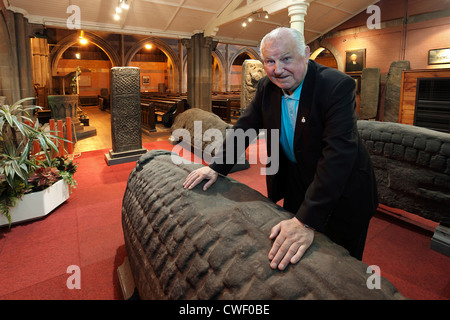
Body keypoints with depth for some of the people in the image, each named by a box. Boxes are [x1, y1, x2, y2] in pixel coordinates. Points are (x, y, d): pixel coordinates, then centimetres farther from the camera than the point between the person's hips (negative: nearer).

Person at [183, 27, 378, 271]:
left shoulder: (337, 86, -28)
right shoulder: (267, 86, -7)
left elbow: (339, 152, -36)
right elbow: (244, 127, 2)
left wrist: (306, 221, -41)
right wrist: (217, 167, -7)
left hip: (342, 191, -5)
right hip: (295, 180, 6)